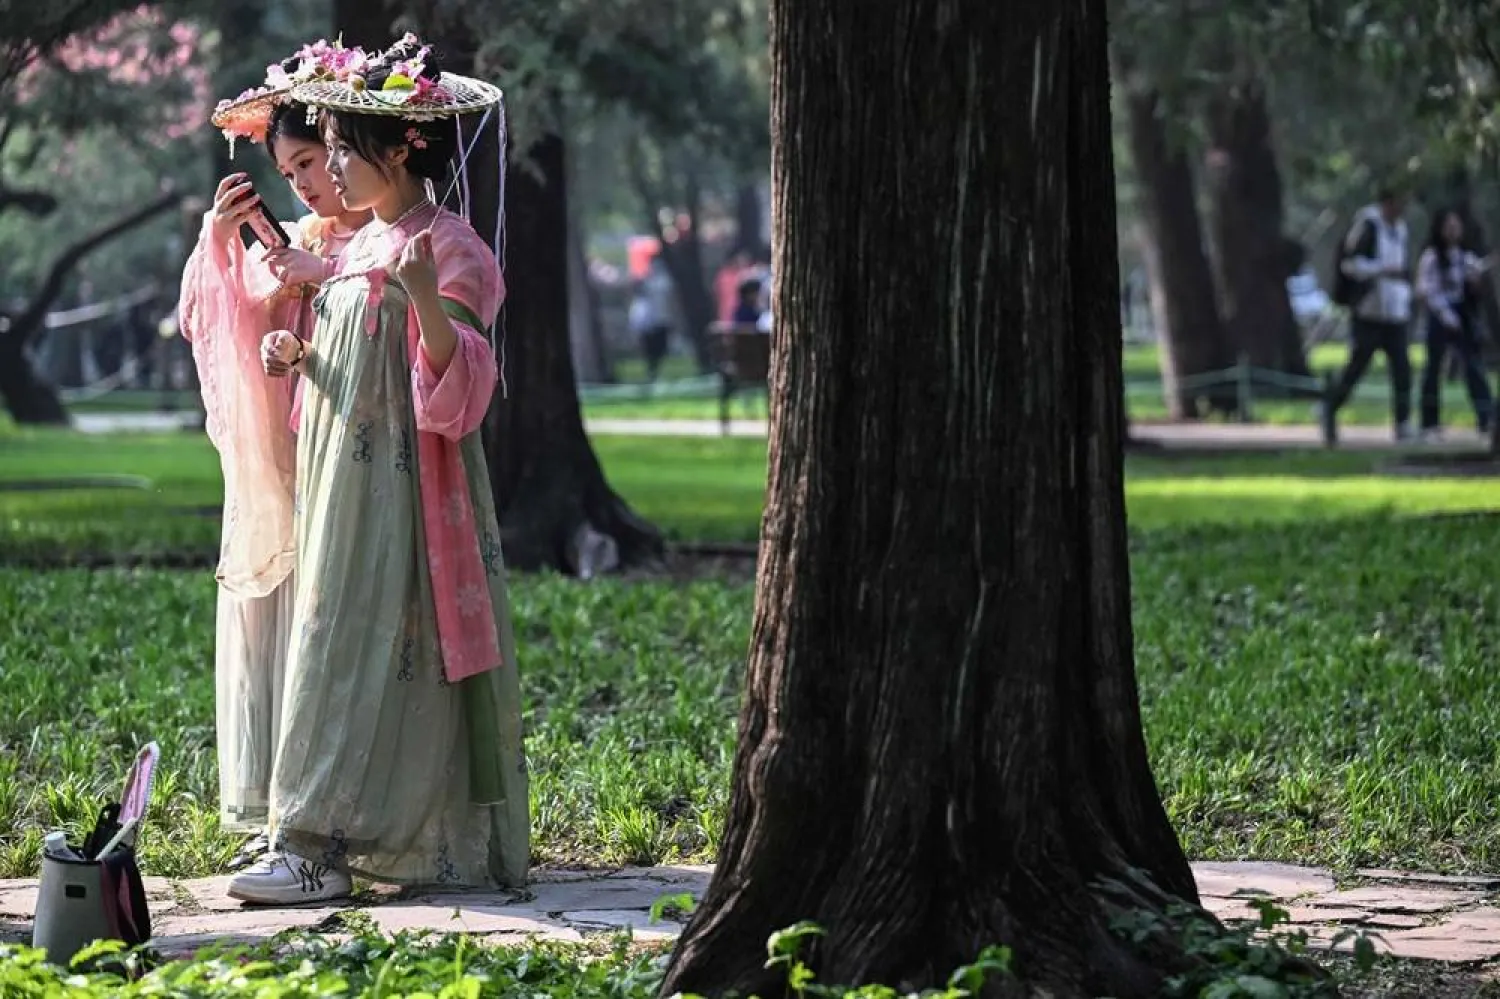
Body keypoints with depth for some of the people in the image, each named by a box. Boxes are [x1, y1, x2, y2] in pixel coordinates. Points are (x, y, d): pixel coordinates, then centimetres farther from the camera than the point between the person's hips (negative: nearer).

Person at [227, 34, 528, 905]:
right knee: (343, 641, 7)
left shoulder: (447, 247, -11)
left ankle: (320, 846, -13)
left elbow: (457, 382, -19)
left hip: (401, 491, -9)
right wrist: (298, 355, 5)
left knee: (362, 649, -11)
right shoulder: (366, 246, 16)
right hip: (348, 483, 9)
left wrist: (428, 301, -36)